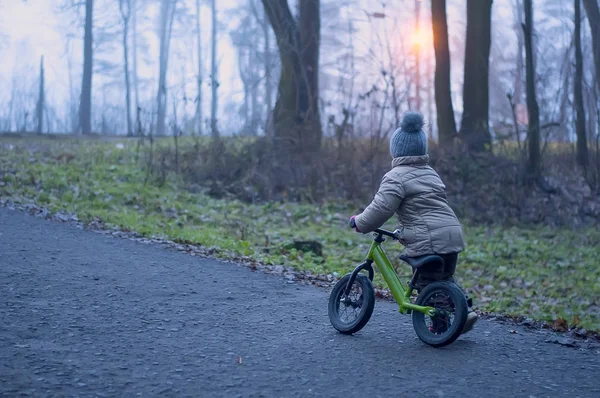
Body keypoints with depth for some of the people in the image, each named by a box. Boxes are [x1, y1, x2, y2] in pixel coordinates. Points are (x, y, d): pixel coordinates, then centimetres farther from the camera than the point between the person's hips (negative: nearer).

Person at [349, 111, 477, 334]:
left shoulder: (397, 176, -5)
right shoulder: (430, 172, 21)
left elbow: (381, 208, -14)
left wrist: (359, 223, 2)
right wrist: (403, 230, 33)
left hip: (428, 239, -8)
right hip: (453, 233, 8)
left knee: (427, 283, 3)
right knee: (445, 278, 23)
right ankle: (465, 309, 13)